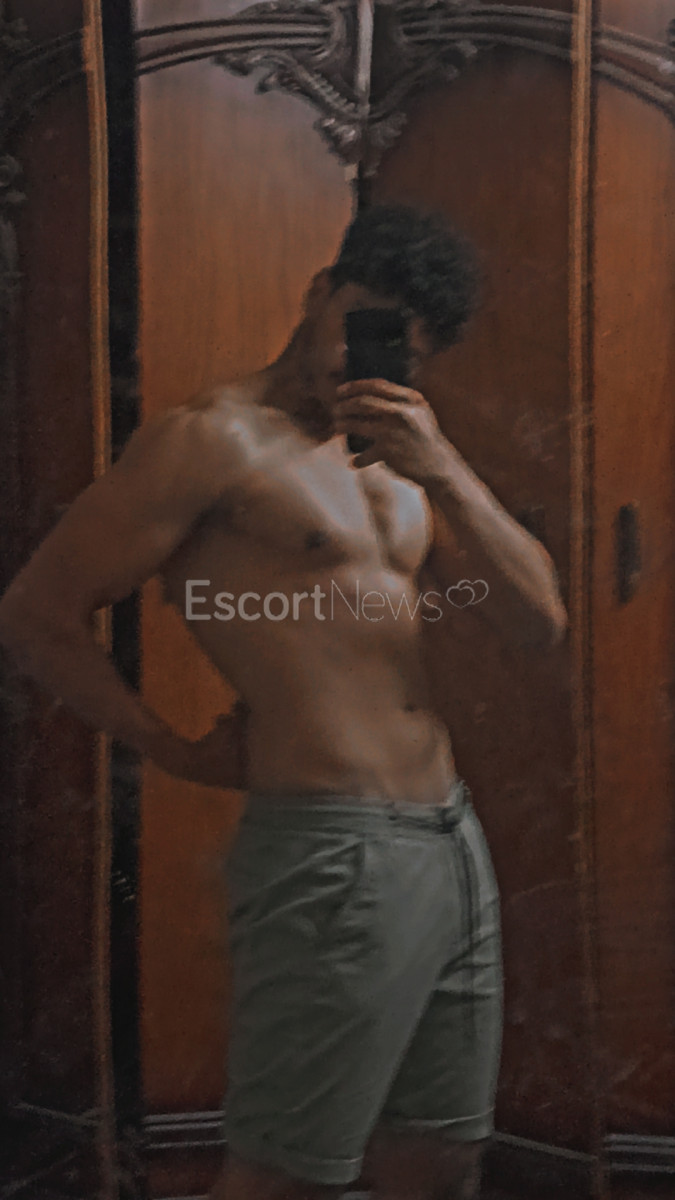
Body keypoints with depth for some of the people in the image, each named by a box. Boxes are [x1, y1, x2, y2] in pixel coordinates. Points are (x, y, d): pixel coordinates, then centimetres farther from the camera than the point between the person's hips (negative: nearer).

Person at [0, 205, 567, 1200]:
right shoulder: (216, 438, -7)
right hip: (332, 852, -7)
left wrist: (446, 471, -6)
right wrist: (175, 751, -2)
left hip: (455, 844, 8)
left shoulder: (399, 459, 15)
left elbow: (539, 625, 6)